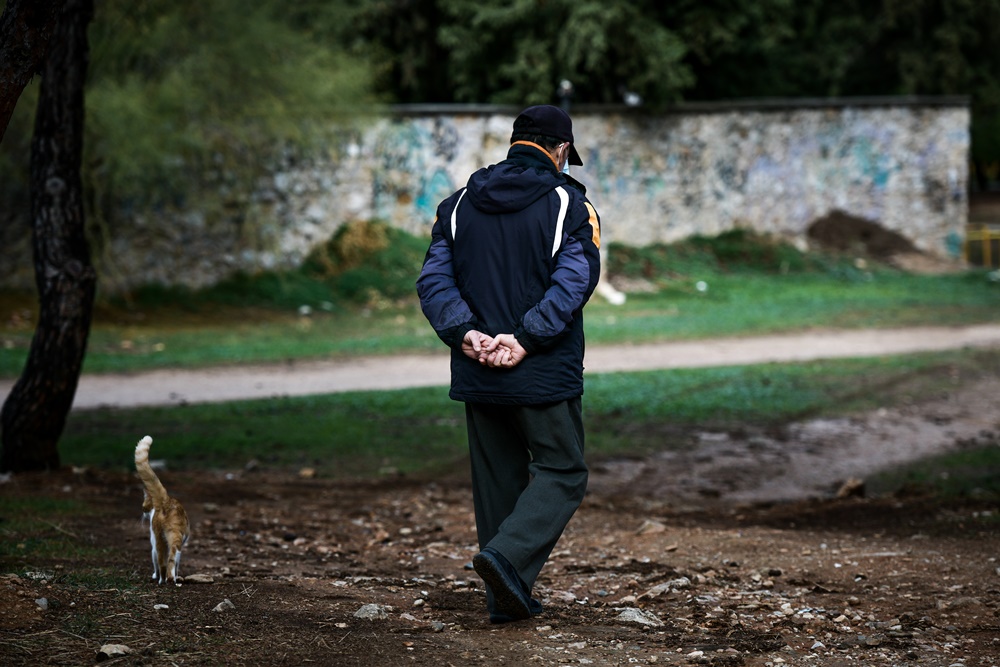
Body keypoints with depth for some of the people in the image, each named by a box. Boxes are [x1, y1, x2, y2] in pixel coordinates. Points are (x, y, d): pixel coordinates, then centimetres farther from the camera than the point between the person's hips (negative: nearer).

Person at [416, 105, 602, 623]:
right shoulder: (568, 203, -4)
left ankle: (506, 598, 13)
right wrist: (525, 339, -19)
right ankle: (507, 556, -16)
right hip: (545, 373, -5)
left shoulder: (460, 204, 10)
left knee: (498, 479, 13)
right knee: (562, 473, 5)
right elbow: (572, 283, -17)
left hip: (477, 372, 5)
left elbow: (434, 279, -1)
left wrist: (464, 333, -11)